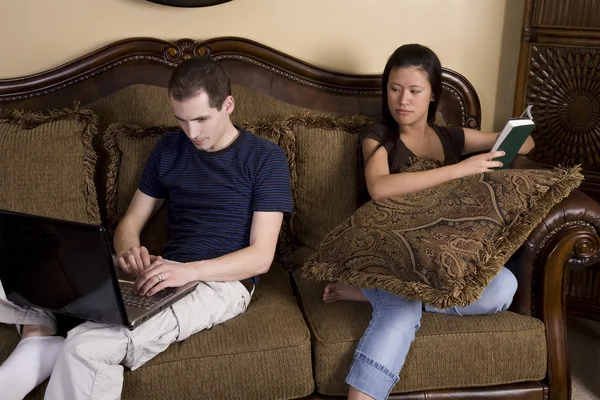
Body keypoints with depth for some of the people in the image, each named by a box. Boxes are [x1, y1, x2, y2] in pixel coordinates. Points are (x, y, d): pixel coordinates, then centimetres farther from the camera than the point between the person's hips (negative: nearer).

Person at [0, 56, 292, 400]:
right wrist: (128, 251, -10)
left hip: (223, 282, -5)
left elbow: (262, 256, -9)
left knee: (88, 346, -28)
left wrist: (190, 270, -24)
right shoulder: (169, 149, 13)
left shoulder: (265, 158, -3)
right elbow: (132, 222, 15)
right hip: (164, 274, 6)